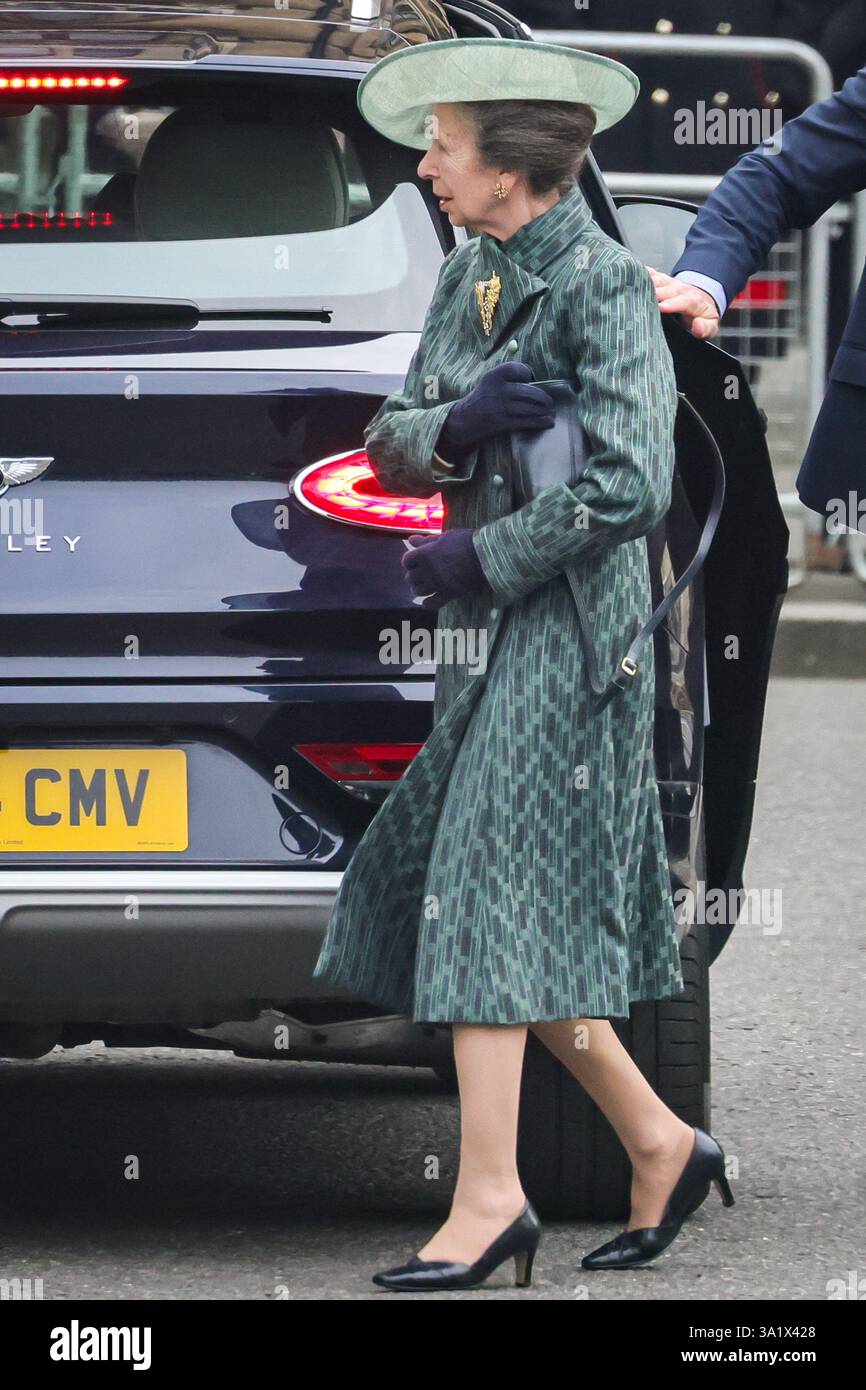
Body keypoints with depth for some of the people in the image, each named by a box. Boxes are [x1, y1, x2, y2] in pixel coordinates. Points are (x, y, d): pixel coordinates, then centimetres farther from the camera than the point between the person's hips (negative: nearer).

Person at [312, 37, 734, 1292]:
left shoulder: (604, 287, -14)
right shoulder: (470, 277, 11)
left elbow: (631, 489, -21)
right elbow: (390, 445, 11)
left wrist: (476, 560, -14)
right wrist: (458, 425, -12)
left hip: (569, 622, -9)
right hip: (489, 626, 9)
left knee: (488, 892, -11)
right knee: (494, 901, 10)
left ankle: (490, 1195, -9)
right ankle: (657, 1141, 20)